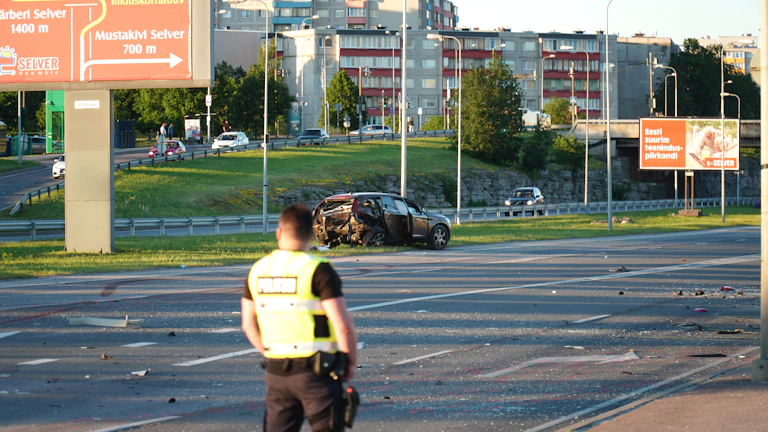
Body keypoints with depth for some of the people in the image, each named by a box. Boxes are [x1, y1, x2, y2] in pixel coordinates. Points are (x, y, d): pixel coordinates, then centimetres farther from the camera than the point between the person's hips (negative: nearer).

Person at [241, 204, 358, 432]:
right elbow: (343, 327, -15)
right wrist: (352, 362, 0)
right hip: (316, 370, -5)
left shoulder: (258, 270, 6)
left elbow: (249, 325, 14)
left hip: (276, 371, 5)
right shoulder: (318, 270, -12)